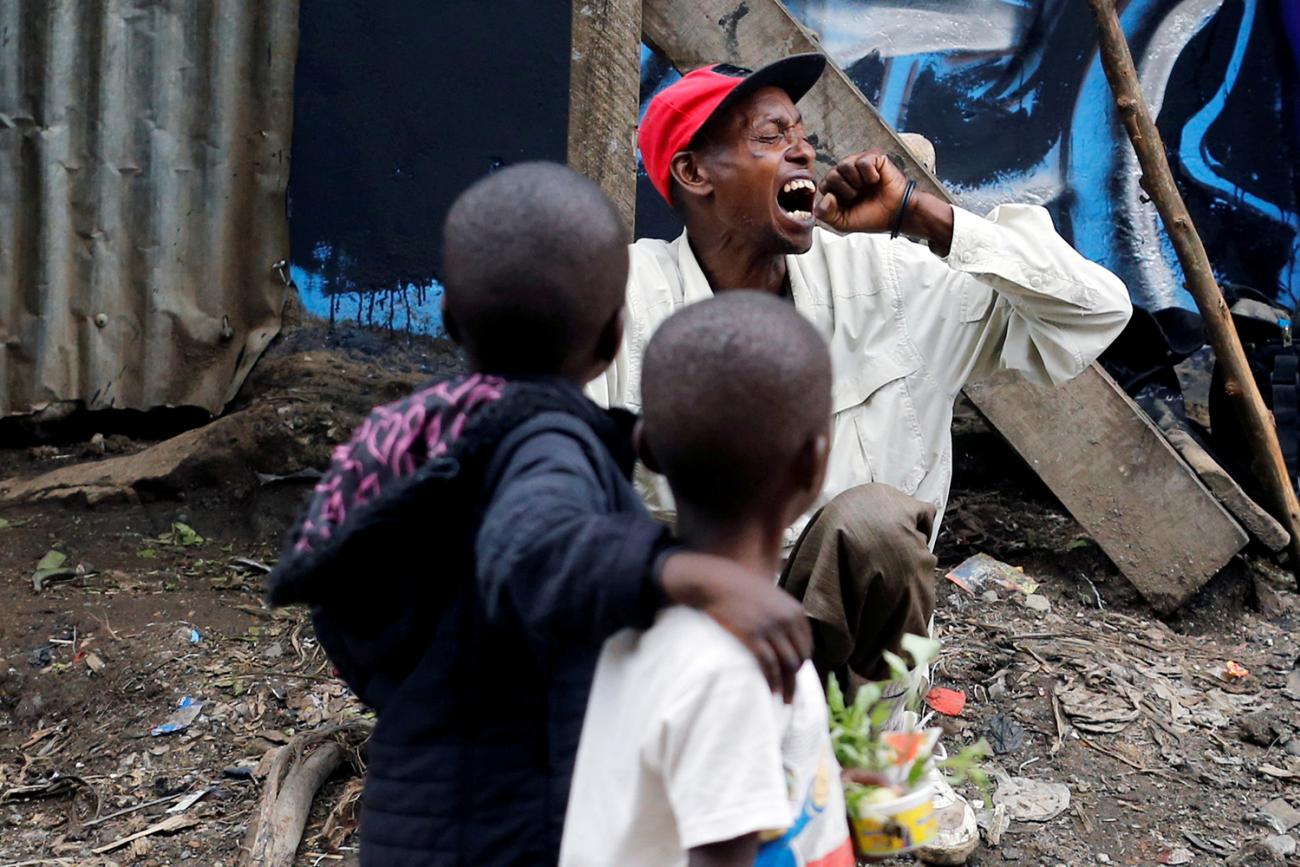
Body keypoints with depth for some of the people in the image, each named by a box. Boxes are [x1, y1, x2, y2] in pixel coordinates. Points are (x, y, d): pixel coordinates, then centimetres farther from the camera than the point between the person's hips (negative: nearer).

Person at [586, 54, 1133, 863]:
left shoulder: (875, 277, -6)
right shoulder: (632, 294, -13)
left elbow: (1097, 311, -10)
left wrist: (923, 216, -19)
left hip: (839, 618, 2)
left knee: (870, 519, -32)